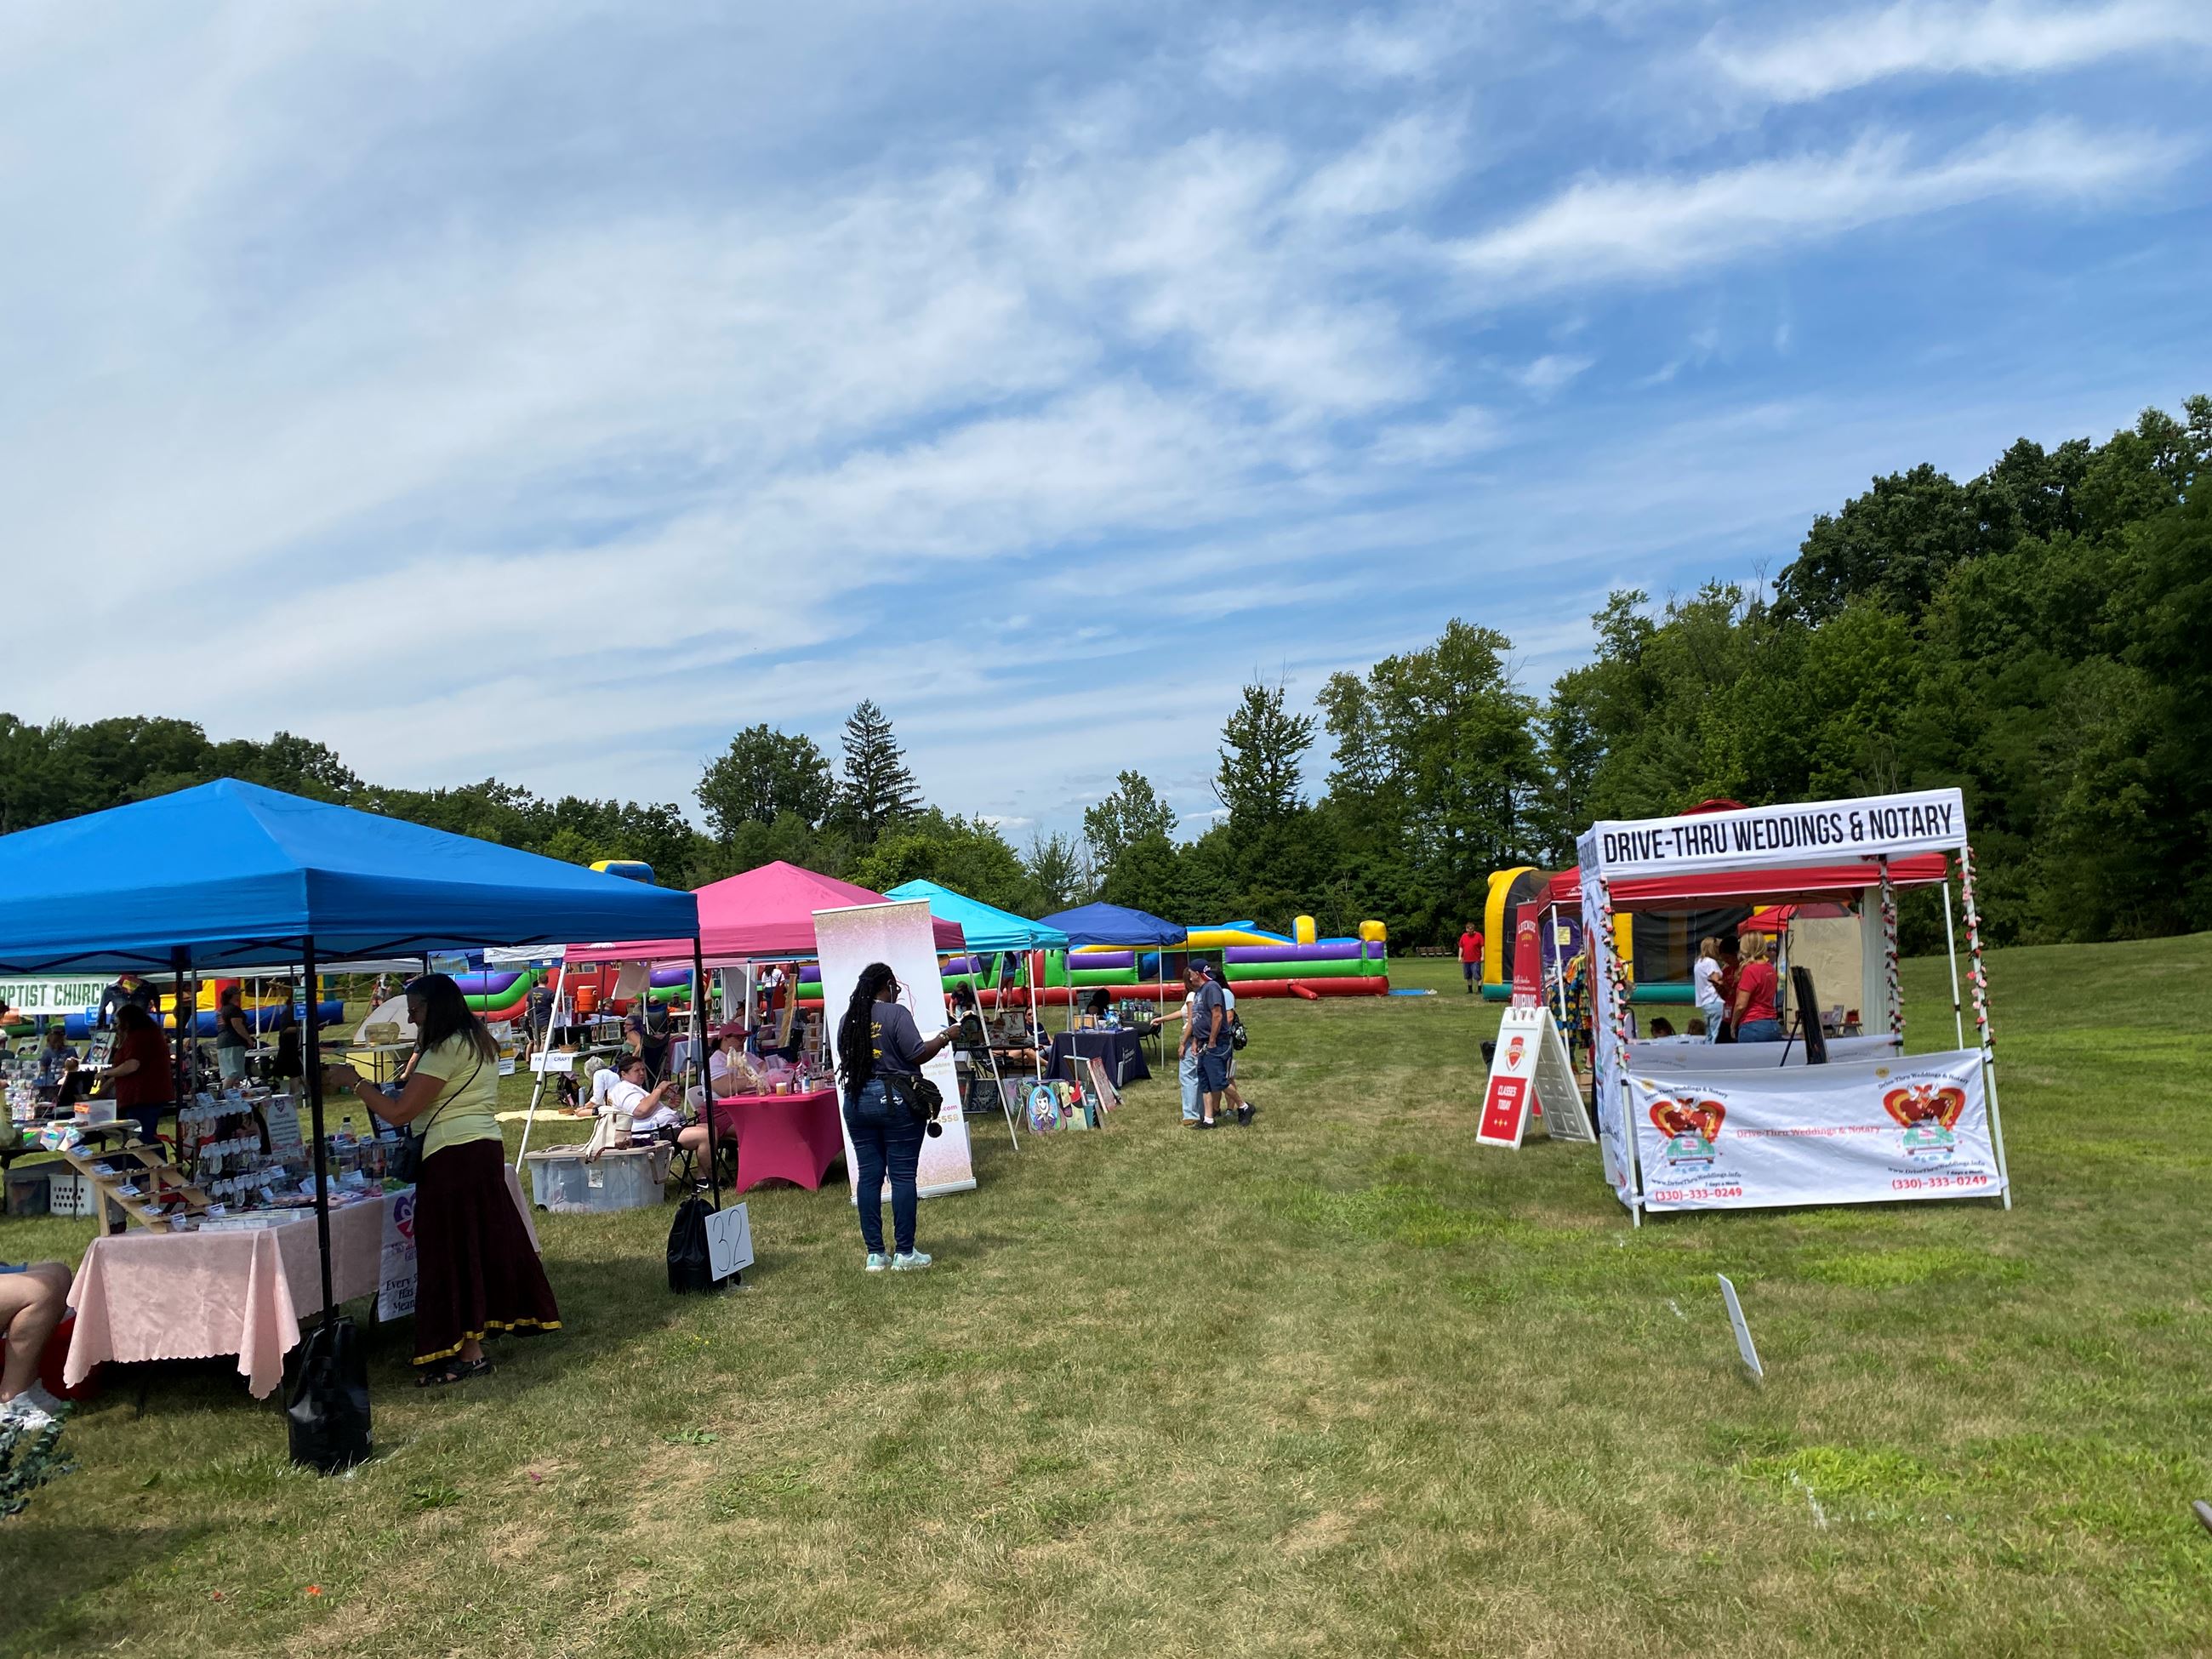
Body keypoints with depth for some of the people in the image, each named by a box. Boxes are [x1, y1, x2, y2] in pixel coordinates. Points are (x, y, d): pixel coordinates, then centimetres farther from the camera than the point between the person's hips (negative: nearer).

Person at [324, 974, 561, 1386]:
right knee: (483, 1244, 13)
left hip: (454, 1158, -10)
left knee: (452, 1253, -3)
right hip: (485, 1151, 10)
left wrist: (354, 1081, -5)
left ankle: (469, 1354, 2)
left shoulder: (446, 1049, -13)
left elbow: (399, 1112, -15)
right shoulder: (477, 1042, 17)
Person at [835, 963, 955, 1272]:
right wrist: (945, 1037, 1)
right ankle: (904, 1253, 2)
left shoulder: (848, 1020, 10)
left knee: (868, 1176, 7)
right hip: (895, 1100, -6)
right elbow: (917, 1055, -13)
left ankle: (875, 1254, 10)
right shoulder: (896, 1014, -9)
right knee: (902, 1176, -1)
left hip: (856, 1102, 6)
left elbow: (846, 1062, 16)